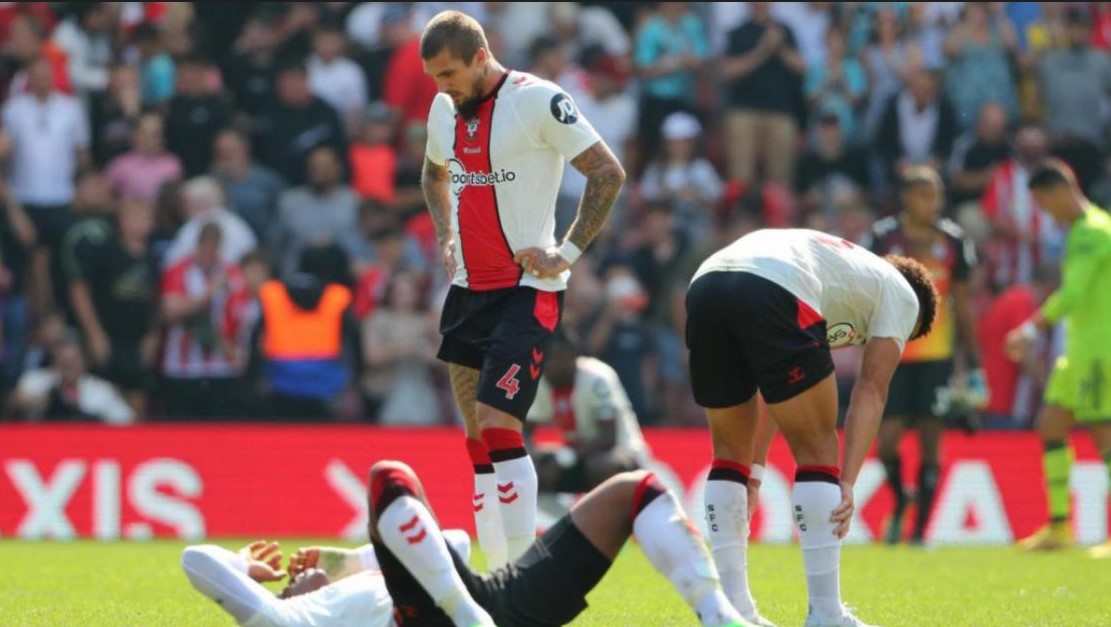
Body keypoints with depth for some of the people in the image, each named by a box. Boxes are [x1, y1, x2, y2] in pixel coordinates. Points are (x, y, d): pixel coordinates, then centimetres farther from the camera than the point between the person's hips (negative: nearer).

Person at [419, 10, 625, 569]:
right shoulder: (444, 109, 9)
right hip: (468, 288, 8)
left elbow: (608, 173, -11)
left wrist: (567, 254, -12)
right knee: (477, 438, 7)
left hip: (526, 289, -7)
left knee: (498, 426, -16)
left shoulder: (537, 100, -13)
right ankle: (499, 570, 12)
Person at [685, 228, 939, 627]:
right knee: (816, 449, 7)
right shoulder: (901, 294, 24)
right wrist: (847, 484, 4)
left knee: (731, 451, 20)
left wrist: (754, 471, 36)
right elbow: (871, 392, 11)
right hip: (772, 293, -7)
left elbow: (776, 389, 39)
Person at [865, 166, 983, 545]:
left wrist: (973, 366, 5)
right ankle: (899, 500, 22)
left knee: (930, 440, 0)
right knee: (888, 438, -8)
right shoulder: (883, 237, -1)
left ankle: (920, 528, 7)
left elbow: (964, 307, 7)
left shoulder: (953, 241, 2)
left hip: (937, 354, 1)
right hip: (893, 353, -1)